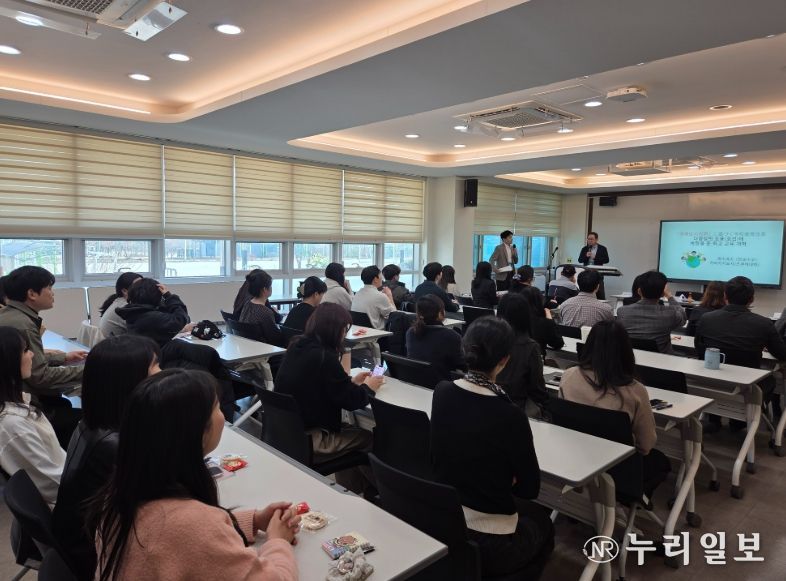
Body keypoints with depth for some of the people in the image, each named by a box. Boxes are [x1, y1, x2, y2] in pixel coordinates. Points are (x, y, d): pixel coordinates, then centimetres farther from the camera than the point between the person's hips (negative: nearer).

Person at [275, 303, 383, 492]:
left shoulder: (298, 346, 2)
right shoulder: (324, 357, -23)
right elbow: (352, 401, -16)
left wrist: (350, 381, 15)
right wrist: (368, 388, 4)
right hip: (308, 440, -8)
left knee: (349, 429, 22)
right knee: (368, 438, 8)